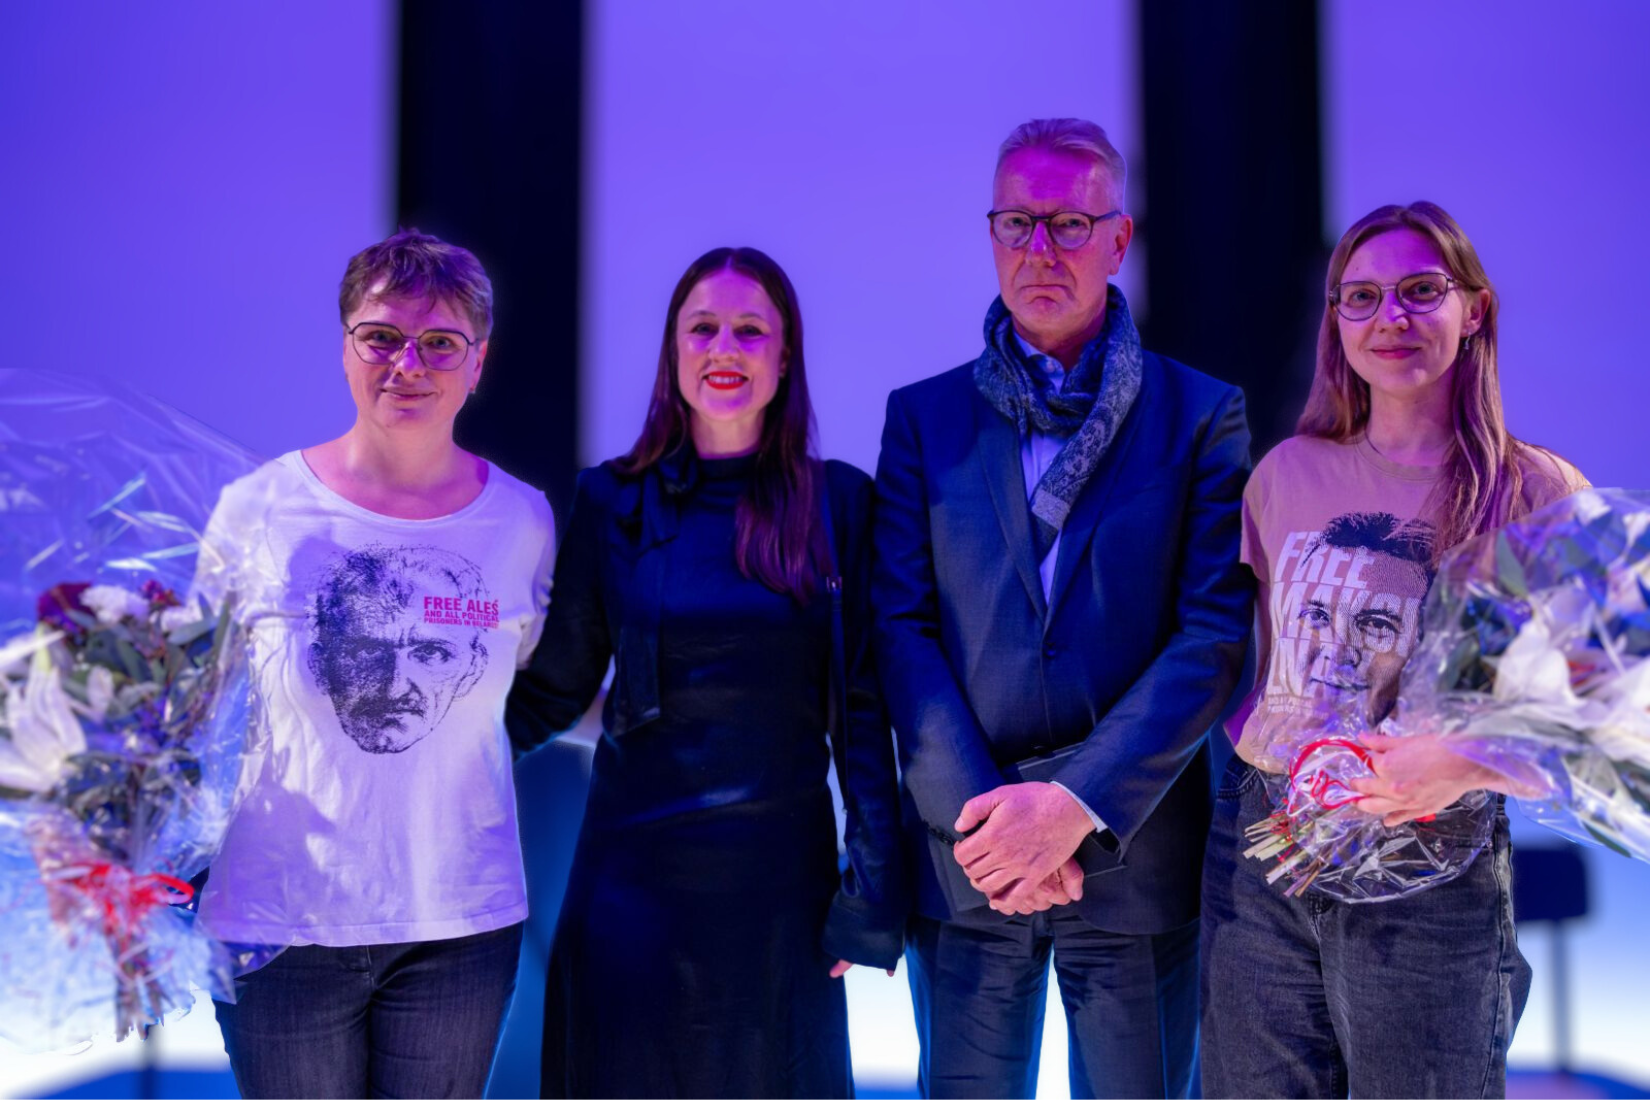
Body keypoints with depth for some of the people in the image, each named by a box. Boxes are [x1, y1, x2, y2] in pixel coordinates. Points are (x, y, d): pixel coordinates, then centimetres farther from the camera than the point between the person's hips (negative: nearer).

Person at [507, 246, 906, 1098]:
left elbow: (862, 707, -1)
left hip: (779, 875, 0)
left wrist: (875, 890, -5)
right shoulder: (612, 501, 1)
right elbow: (555, 689, 5)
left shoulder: (839, 502, 0)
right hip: (634, 869, 0)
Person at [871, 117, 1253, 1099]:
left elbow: (1216, 633, -6)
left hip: (1135, 847, -1)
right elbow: (902, 629, 0)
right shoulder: (924, 417, 7)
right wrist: (978, 809, -12)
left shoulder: (1203, 415, 2)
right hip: (966, 849, 1)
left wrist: (1079, 802, -16)